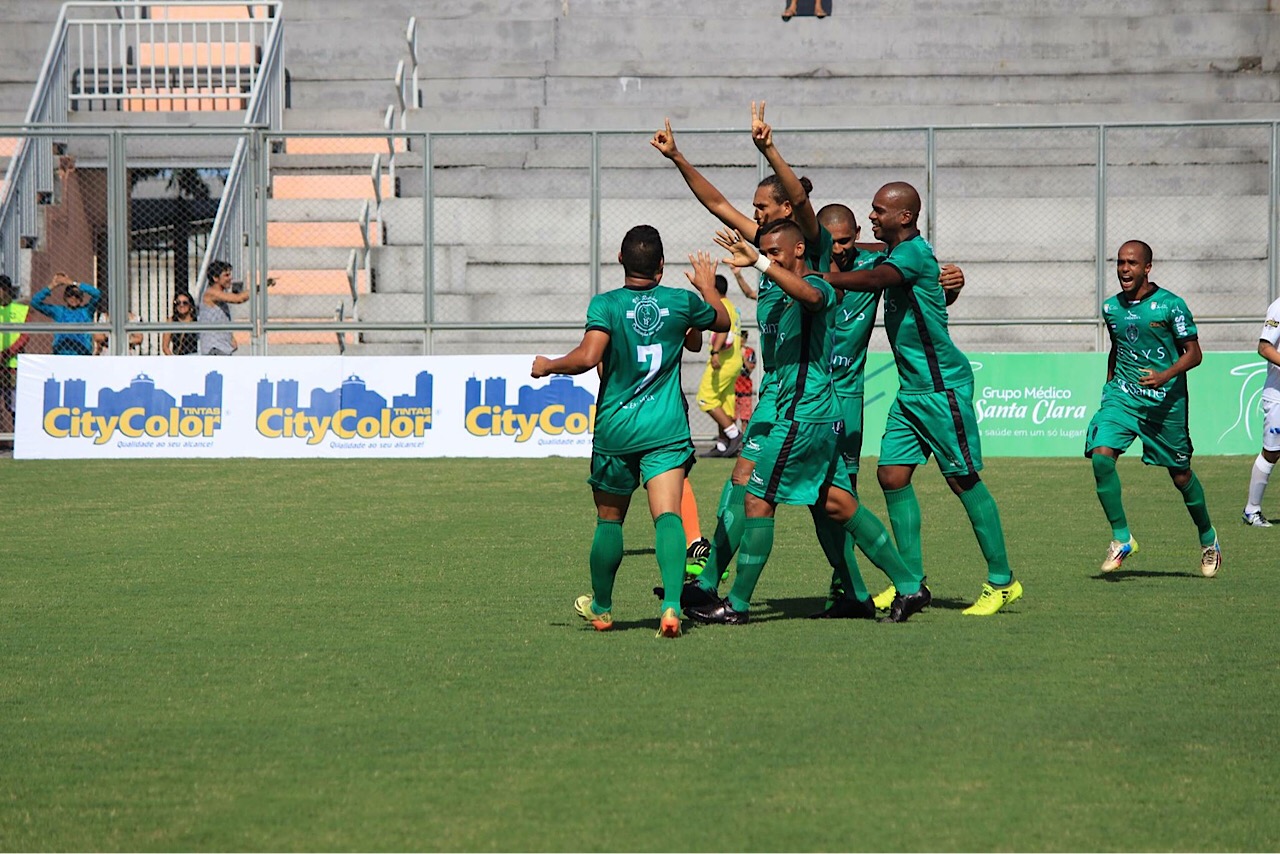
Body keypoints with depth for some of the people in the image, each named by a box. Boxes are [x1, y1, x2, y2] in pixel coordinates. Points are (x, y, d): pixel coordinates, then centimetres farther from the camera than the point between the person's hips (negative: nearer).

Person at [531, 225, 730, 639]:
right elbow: (722, 321, 22)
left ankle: (601, 607, 32)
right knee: (667, 516, -11)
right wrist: (708, 286, 41)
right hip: (667, 429, 1)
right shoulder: (682, 302, 2)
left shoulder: (606, 305, -8)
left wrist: (548, 366, -3)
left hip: (615, 428, 0)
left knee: (609, 519, 15)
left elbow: (588, 357, -21)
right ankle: (671, 604, -31)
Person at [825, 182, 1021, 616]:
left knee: (963, 479, -5)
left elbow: (873, 280, -34)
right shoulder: (898, 253, 13)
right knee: (892, 474, 4)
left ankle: (1002, 581, 2)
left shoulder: (914, 253, -16)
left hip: (942, 385, -10)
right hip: (911, 387, 10)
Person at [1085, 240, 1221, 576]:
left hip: (1165, 400, -3)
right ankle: (1121, 538, -9)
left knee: (1180, 475, 6)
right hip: (1122, 395, 3)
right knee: (1101, 455, -20)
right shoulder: (1111, 307, 7)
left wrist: (1166, 376, -23)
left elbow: (1194, 352, -8)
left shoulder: (1170, 305, -8)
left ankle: (1208, 538, 31)